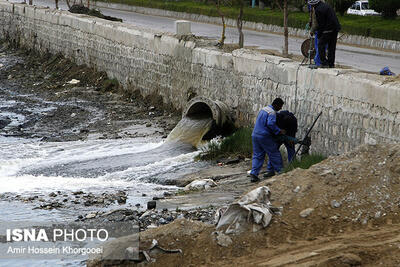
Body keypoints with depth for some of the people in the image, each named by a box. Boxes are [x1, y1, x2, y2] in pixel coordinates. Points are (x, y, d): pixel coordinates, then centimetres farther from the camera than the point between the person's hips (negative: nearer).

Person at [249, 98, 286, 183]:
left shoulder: (264, 109, 16)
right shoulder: (272, 112, -13)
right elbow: (271, 124, -27)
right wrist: (279, 131, -18)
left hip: (255, 135, 8)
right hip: (264, 137, -8)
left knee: (257, 155, 8)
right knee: (274, 154, 6)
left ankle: (253, 174, -3)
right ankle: (281, 171, 16)